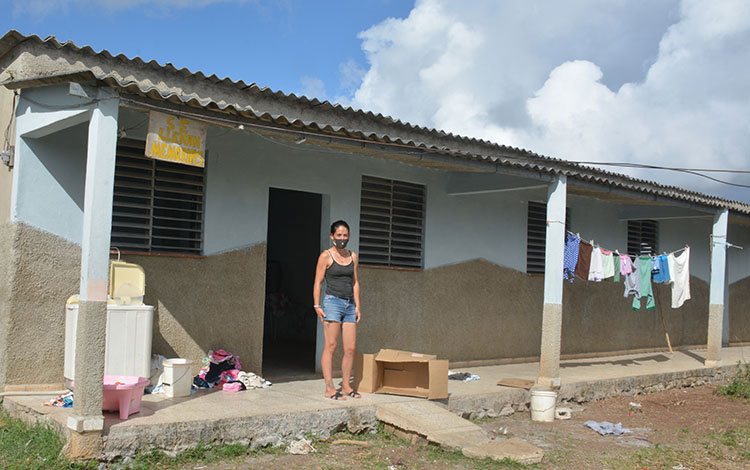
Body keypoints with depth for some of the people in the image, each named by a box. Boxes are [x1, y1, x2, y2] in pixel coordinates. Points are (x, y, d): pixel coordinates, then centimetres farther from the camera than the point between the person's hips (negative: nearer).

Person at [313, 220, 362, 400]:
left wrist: (357, 306, 11)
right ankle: (329, 388, -4)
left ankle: (346, 386, 14)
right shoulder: (326, 256, -2)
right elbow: (318, 282, -3)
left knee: (351, 348, 4)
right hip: (333, 302, -6)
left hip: (349, 305, 6)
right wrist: (317, 306, -11)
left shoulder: (352, 256, 13)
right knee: (331, 347, -7)